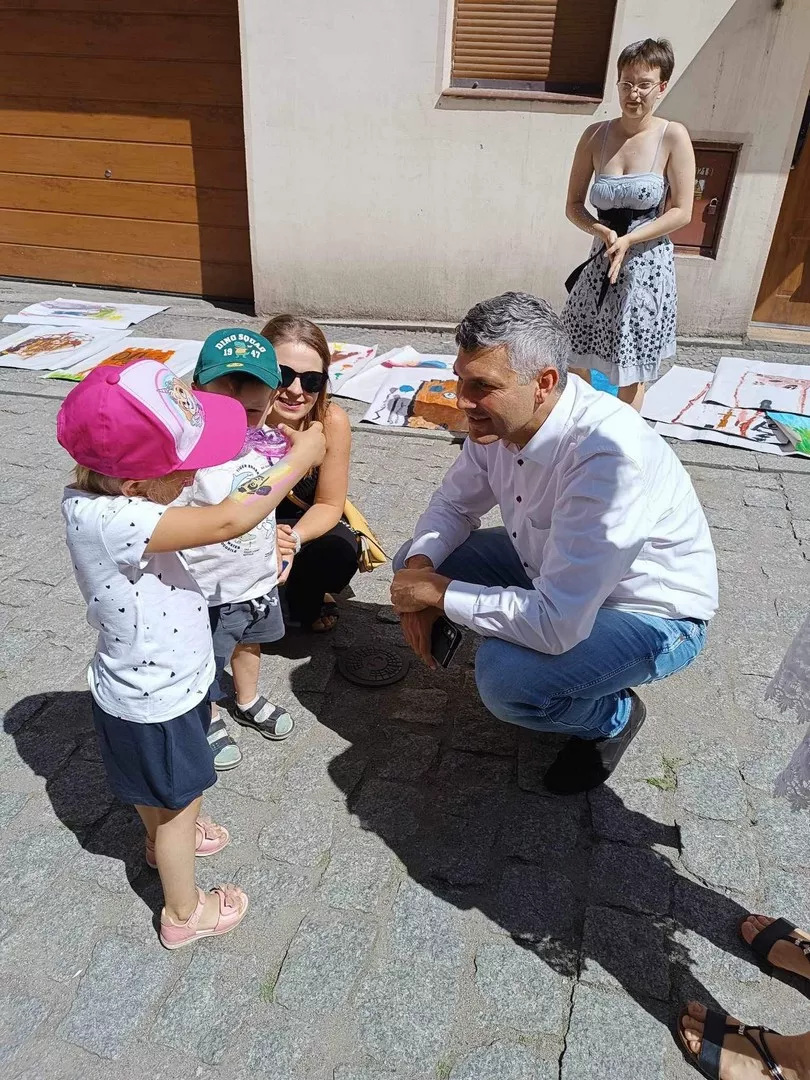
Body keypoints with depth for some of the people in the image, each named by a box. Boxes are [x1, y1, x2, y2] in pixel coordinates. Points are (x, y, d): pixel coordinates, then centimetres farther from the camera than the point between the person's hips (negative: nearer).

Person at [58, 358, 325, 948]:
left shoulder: (105, 493, -13)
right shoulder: (109, 521, -39)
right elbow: (229, 521, -42)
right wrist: (299, 459, -30)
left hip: (162, 680, 8)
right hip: (153, 706, -8)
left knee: (159, 790, 34)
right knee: (180, 799, 17)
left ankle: (167, 838, 63)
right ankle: (185, 912, 43)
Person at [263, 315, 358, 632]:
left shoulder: (332, 422, -24)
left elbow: (329, 505, -12)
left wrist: (294, 539, -33)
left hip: (302, 527, 1)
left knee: (341, 551, -28)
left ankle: (306, 600, 9)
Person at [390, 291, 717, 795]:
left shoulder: (610, 455, -38)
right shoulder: (500, 419, -14)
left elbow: (556, 625, -39)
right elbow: (454, 504, 3)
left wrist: (440, 592, -27)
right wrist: (421, 568, -17)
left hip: (651, 614, -7)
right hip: (551, 569, 7)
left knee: (505, 676, -32)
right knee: (415, 562, -1)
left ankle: (612, 716, 2)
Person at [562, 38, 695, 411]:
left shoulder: (673, 137, -9)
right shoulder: (595, 135, -1)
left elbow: (681, 212, -9)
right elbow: (573, 206, 2)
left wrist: (628, 240, -20)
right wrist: (602, 232, -16)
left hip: (648, 266, -3)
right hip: (601, 262, 3)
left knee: (631, 370, 7)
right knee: (576, 362, 11)